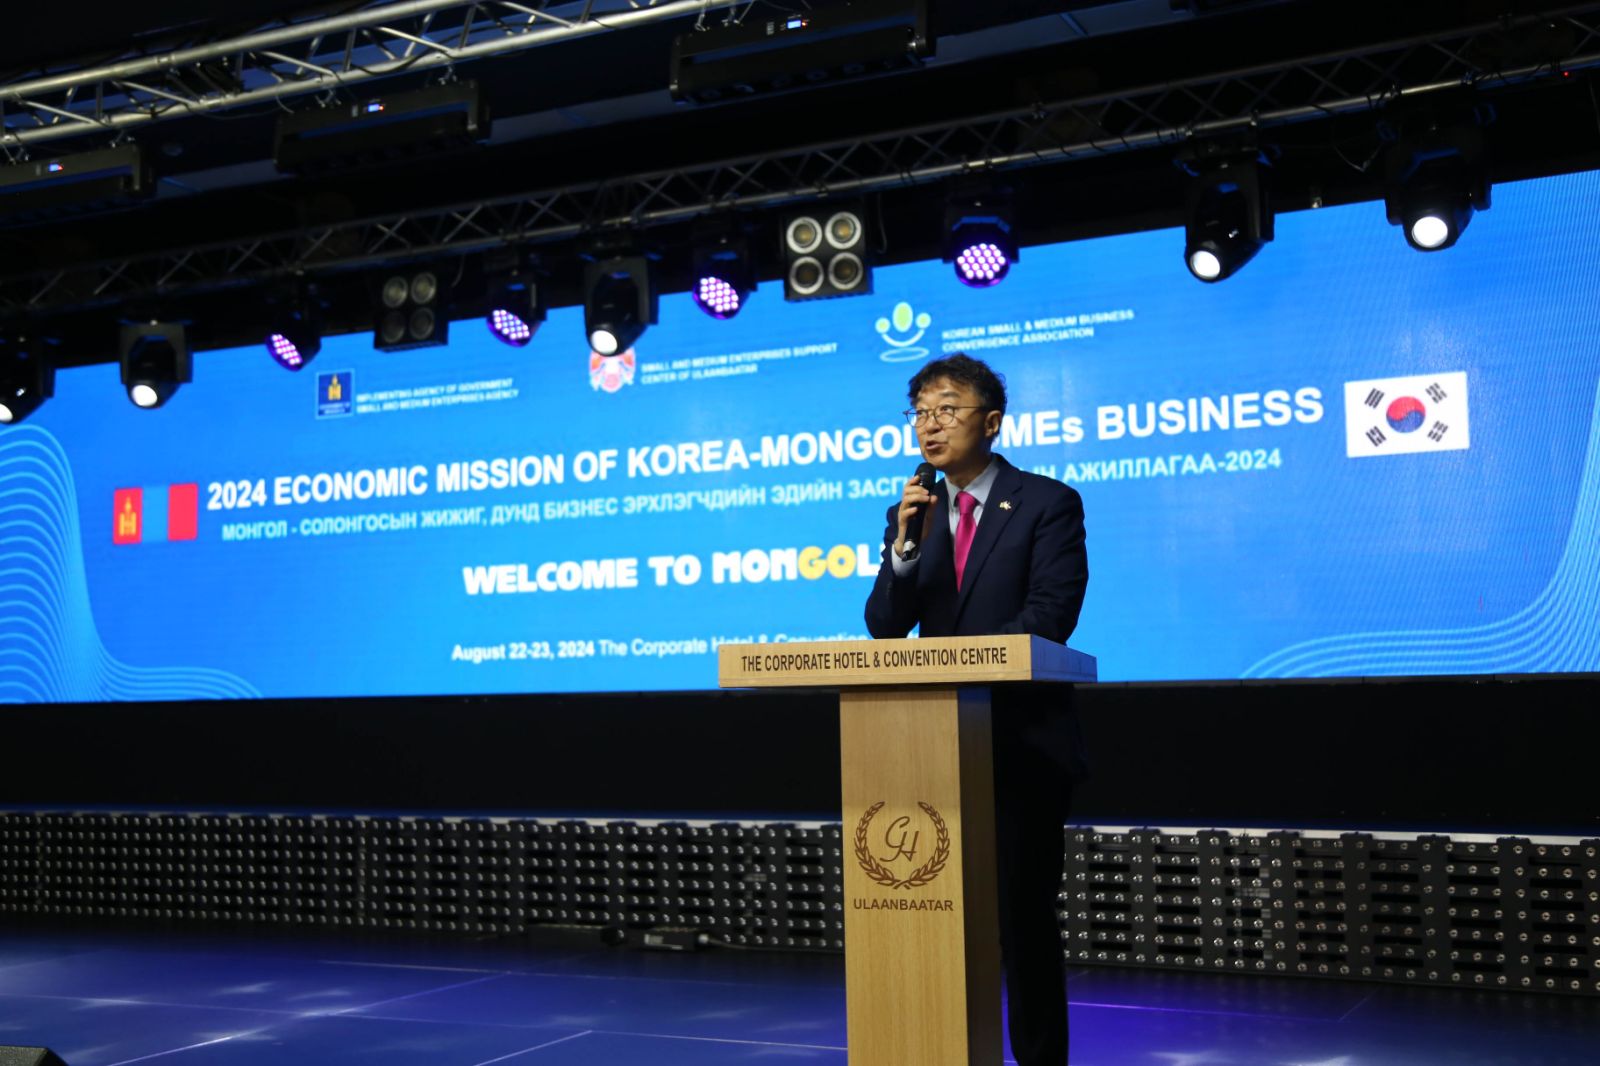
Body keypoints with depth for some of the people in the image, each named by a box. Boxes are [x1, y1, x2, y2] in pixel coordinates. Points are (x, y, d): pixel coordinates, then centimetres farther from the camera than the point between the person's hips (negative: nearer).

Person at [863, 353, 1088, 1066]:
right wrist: (905, 545, -14)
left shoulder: (1047, 504, -4)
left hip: (1024, 740, -4)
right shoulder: (913, 514, 10)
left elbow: (1049, 617, -14)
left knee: (1024, 912, 2)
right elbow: (884, 627, 1)